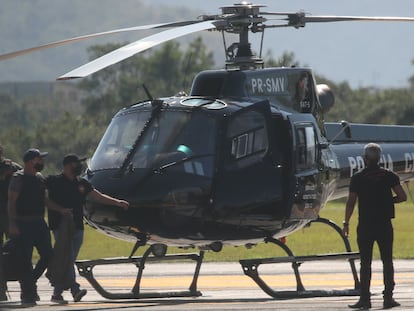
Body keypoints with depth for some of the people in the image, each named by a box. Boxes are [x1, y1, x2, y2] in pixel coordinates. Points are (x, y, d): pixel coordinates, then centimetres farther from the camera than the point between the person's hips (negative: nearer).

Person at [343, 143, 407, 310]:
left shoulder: (357, 178, -2)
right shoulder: (389, 175, 1)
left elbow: (351, 202, -4)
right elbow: (402, 196, 0)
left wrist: (346, 222, 3)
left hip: (365, 226, -1)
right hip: (384, 225, 1)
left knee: (365, 262, 2)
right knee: (387, 261, 7)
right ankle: (388, 297, 3)